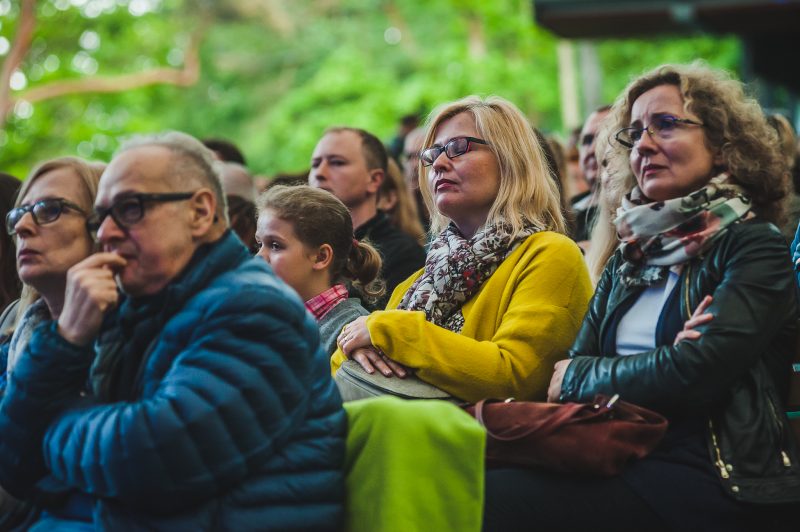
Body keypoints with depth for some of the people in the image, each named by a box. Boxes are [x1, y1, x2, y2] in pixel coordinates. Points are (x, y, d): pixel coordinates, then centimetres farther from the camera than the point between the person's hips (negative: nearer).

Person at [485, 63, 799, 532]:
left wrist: (574, 376, 1)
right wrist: (660, 365, -12)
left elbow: (693, 374, -14)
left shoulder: (755, 247, 0)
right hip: (618, 460, 6)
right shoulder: (631, 256, 20)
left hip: (702, 478, -6)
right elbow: (577, 361, 9)